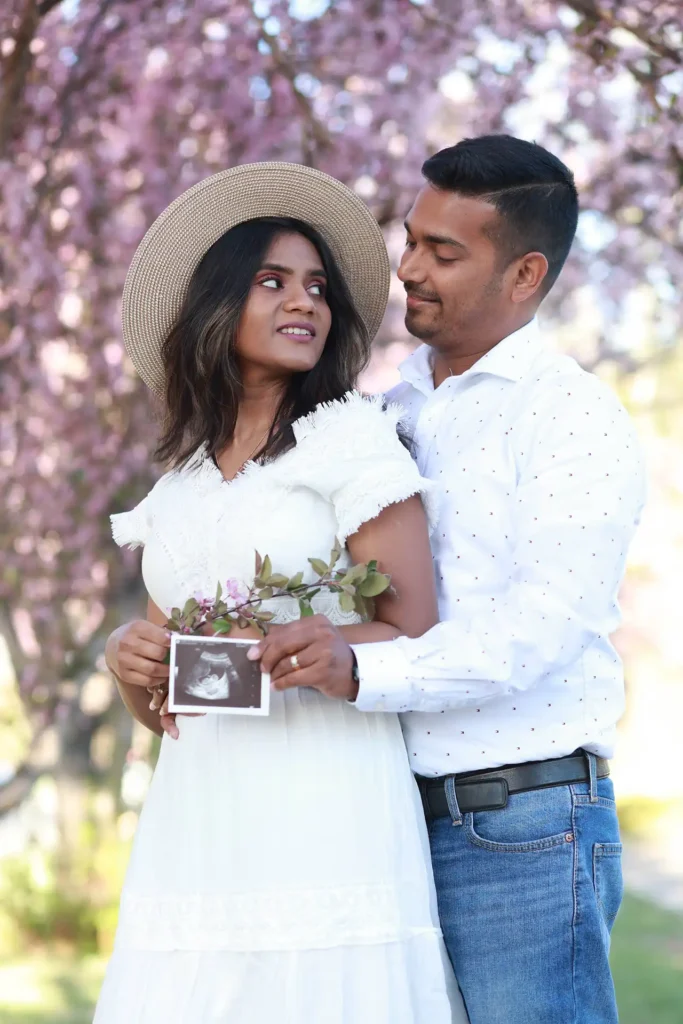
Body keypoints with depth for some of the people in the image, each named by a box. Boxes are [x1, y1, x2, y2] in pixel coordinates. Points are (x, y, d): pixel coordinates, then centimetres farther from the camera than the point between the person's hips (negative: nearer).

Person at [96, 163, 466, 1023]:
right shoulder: (178, 484, 17)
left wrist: (250, 649, -16)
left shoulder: (353, 440, 1)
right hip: (193, 833, 5)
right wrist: (129, 661, -3)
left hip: (326, 814, -5)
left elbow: (414, 639, -7)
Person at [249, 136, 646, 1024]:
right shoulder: (392, 411, 16)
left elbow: (544, 623, -20)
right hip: (389, 818, 7)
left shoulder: (570, 413, -7)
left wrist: (363, 671, -34)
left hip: (522, 825, -6)